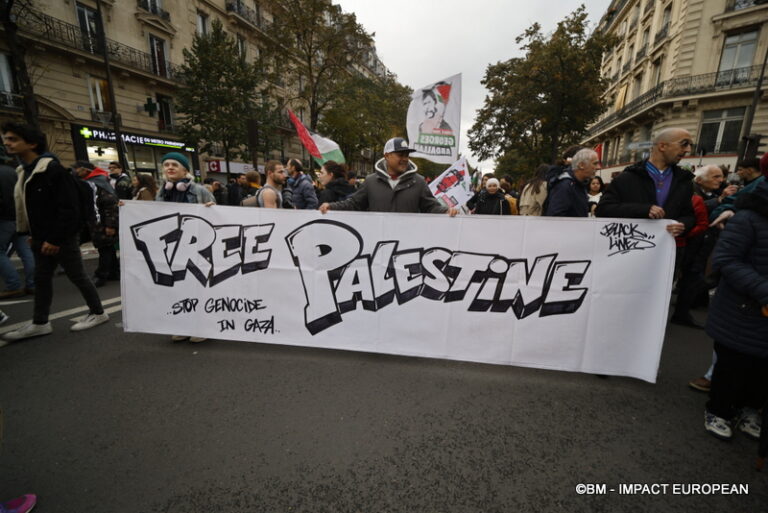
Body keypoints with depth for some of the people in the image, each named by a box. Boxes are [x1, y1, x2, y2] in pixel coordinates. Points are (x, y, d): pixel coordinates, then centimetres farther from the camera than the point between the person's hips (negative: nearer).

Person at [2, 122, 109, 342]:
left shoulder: (54, 169, -16)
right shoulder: (24, 171, 13)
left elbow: (68, 208, -21)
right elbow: (28, 207, 20)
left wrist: (55, 239, -21)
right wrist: (35, 235, 15)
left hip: (61, 238, -9)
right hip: (42, 237, 9)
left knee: (76, 276, 1)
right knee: (41, 278, 12)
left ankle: (98, 313, 15)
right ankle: (40, 323, 21)